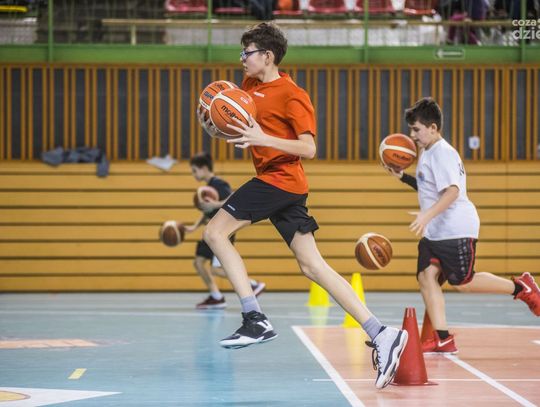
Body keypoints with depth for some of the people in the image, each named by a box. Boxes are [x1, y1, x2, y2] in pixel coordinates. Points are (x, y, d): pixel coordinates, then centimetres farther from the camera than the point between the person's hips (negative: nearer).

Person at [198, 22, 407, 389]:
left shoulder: (291, 95, -11)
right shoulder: (250, 86, 14)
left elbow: (309, 149, -17)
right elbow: (241, 131, 23)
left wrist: (263, 139, -27)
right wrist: (215, 129, 2)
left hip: (279, 179, -9)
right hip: (284, 186, 9)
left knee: (215, 232, -9)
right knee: (313, 267, 3)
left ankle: (255, 320, -13)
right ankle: (381, 334, -3)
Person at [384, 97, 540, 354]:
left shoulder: (443, 153, -14)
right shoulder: (427, 154, 17)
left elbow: (452, 191, -26)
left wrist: (427, 215, -36)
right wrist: (402, 177, 23)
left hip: (457, 229, -9)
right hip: (434, 232, 9)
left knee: (462, 282, -6)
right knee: (426, 276, -6)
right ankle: (443, 340, -9)